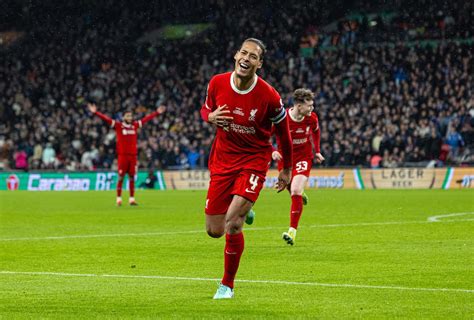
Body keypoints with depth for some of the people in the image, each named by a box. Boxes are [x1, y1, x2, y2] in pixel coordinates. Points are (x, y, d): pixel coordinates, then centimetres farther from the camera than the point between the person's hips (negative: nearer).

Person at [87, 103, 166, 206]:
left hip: (133, 155, 4)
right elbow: (106, 119, -6)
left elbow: (146, 119, 20)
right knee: (121, 177, -2)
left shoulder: (135, 125, 10)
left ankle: (132, 199, 10)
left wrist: (157, 112, 27)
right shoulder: (118, 126, 0)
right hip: (122, 155, -4)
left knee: (132, 177, 5)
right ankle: (119, 199, 3)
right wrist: (95, 112, -14)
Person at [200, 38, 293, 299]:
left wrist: (287, 169, 9)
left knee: (232, 224, -21)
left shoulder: (269, 96, -17)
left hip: (254, 160, -4)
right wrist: (211, 117, -13)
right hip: (222, 159, 4)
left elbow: (283, 131, 0)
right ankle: (242, 210, 41)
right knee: (214, 231, 3)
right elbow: (206, 109, 13)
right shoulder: (217, 83, -8)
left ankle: (227, 284, -1)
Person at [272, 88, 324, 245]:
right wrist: (272, 151, -24)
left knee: (296, 192, -18)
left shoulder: (312, 118, -11)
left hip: (303, 158, 0)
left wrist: (317, 151, 12)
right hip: (284, 158, 1)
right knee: (293, 191, 14)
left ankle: (292, 231, -16)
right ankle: (301, 195, 56)